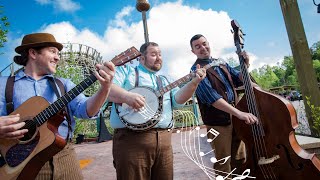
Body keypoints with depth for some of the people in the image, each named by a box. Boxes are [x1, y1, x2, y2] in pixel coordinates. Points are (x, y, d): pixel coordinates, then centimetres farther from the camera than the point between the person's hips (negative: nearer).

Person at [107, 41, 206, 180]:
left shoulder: (164, 81, 23)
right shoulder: (126, 71, 8)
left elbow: (178, 99, 8)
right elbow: (108, 88, -8)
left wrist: (194, 82, -7)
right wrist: (126, 96, -27)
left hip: (164, 140, 6)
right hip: (131, 138, -5)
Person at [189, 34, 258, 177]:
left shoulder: (221, 63, 11)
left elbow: (239, 80, 17)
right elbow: (211, 97, -24)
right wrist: (239, 113, -31)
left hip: (235, 119, 7)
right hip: (218, 123, -7)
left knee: (240, 161, 20)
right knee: (223, 167, 4)